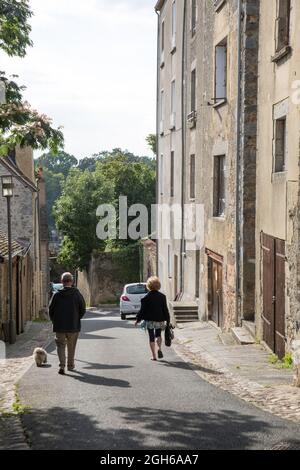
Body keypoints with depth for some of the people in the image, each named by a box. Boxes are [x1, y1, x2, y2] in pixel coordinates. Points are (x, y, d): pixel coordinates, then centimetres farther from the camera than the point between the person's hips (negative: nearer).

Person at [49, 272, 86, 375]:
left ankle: (62, 365, -12)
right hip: (74, 326, 1)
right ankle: (70, 365, 27)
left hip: (59, 326, -1)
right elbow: (83, 310, -2)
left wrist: (54, 321, 13)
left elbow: (51, 310, -2)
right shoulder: (77, 294, -6)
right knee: (71, 347, 16)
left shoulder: (57, 294, -6)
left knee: (60, 345, 6)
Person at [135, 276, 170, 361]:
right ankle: (159, 349, -6)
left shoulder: (146, 297, -10)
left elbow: (142, 310, -7)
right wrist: (168, 320, 7)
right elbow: (165, 310, 0)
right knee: (158, 335, 20)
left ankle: (154, 356, 4)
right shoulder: (162, 296, -4)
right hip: (159, 320, 2)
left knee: (151, 337, 6)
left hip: (149, 320, -2)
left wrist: (138, 319, 4)